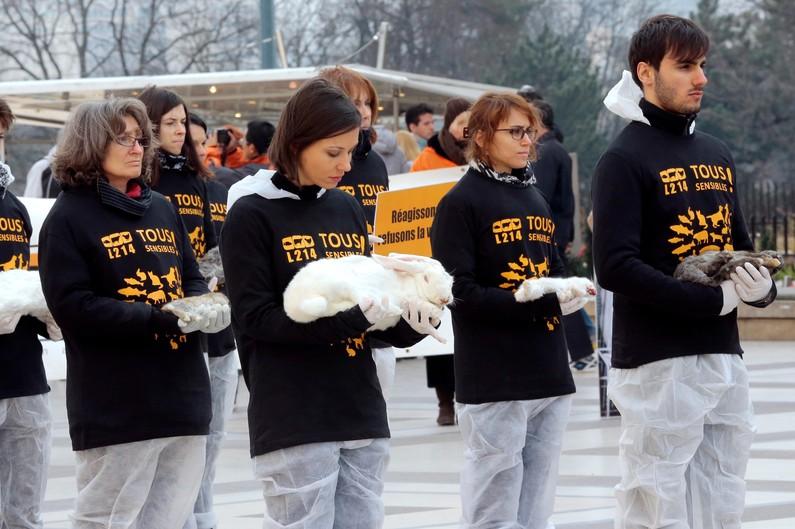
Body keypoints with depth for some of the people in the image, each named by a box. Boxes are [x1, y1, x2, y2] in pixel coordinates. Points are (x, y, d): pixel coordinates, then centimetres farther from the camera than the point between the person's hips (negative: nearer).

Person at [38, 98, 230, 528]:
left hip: (183, 396, 6)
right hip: (115, 408, -6)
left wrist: (204, 308, -6)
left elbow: (191, 278, 19)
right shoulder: (68, 217, -5)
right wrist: (162, 319, -21)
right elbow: (73, 307, -13)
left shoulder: (161, 208, 14)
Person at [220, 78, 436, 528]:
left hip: (362, 412, 6)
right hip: (293, 420, -6)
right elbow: (256, 319, -12)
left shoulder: (349, 209, 13)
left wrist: (410, 324, -6)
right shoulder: (251, 215, -5)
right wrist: (350, 317, -21)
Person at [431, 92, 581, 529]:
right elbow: (461, 292, -14)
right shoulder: (461, 202, -6)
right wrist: (542, 304, -18)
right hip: (494, 382, -7)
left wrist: (570, 294, -1)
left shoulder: (536, 199, 16)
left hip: (550, 377, 7)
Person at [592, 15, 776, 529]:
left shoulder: (717, 153, 15)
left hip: (725, 358, 7)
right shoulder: (625, 158, -7)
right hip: (659, 365, -7)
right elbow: (616, 269, -17)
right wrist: (714, 300, -18)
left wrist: (761, 286, 0)